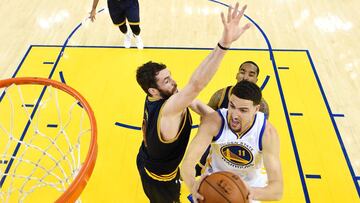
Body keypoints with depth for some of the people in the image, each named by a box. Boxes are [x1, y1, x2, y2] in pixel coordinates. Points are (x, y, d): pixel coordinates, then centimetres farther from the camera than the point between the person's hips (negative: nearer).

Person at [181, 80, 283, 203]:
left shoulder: (267, 133, -31)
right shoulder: (213, 122, -32)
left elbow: (277, 189, -33)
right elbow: (187, 162, -35)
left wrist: (253, 193, -54)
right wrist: (193, 185, -56)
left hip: (252, 182, 0)